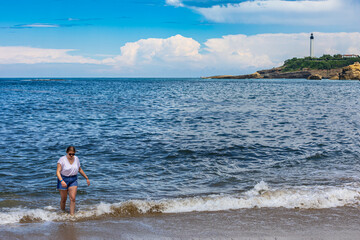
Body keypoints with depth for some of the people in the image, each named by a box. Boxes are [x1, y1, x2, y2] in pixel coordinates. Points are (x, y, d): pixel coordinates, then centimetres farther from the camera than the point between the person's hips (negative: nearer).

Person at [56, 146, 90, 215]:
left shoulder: (76, 159, 2)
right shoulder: (62, 159, -14)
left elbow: (80, 169, 16)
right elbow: (58, 172, -21)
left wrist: (87, 178, 18)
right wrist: (61, 181, -36)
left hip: (73, 180, 3)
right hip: (64, 179, -3)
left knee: (73, 198, -7)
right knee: (64, 199, 7)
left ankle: (72, 215, -2)